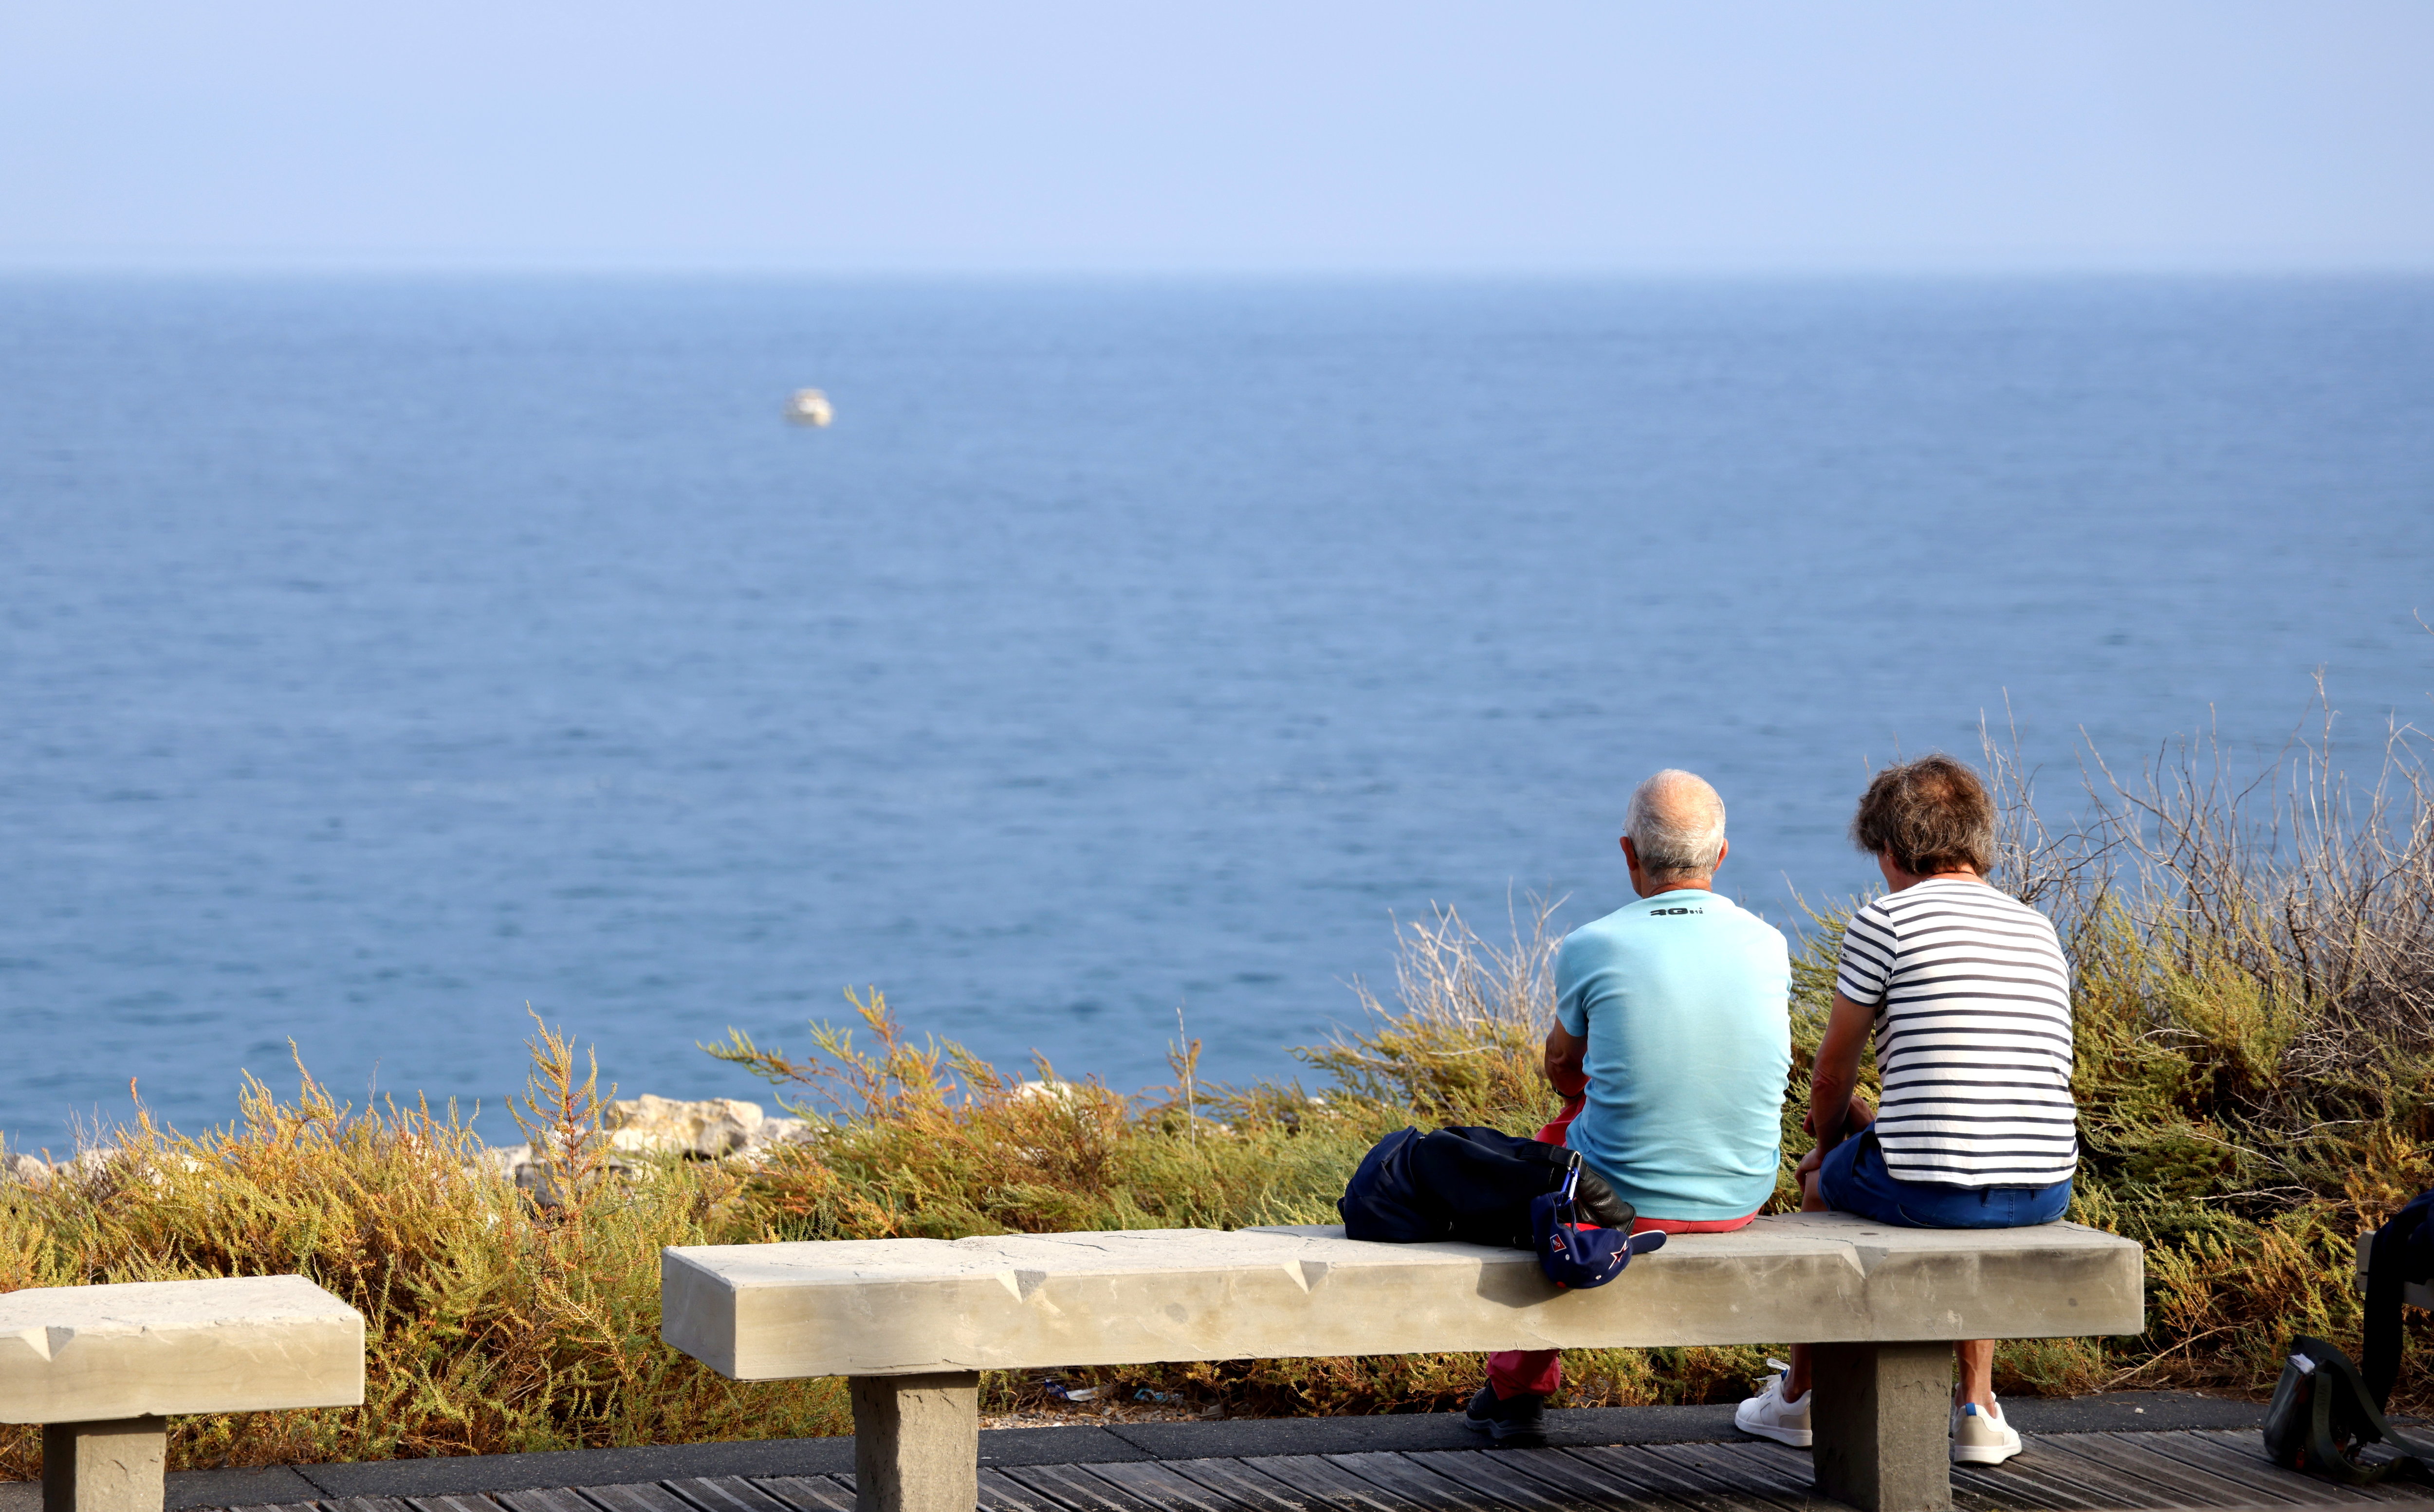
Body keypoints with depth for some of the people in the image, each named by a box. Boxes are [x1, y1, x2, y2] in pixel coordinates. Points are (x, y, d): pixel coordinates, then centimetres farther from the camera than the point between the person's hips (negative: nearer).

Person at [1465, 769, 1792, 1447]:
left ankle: (1518, 1387, 39)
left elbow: (1563, 1073, 5)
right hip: (1743, 1199, 4)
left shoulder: (1589, 949, -13)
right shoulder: (1769, 948, -5)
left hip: (1621, 1200, -4)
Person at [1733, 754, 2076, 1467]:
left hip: (1927, 1187, -4)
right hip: (2047, 1188, 5)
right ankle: (1977, 1408, 34)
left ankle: (1798, 1397, 44)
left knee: (1824, 1179, 30)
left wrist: (1830, 1143, 28)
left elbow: (1832, 1073, 5)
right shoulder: (2041, 932, 15)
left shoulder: (1883, 923, -3)